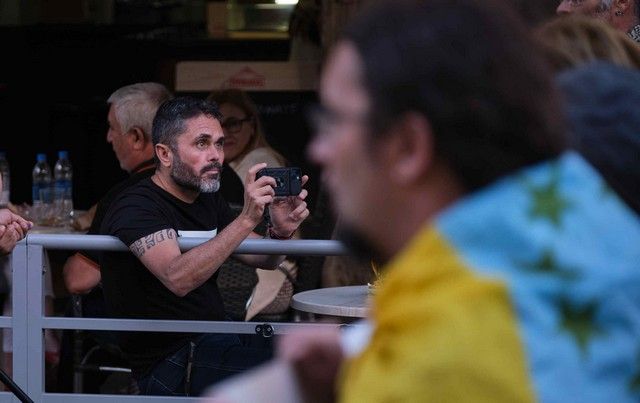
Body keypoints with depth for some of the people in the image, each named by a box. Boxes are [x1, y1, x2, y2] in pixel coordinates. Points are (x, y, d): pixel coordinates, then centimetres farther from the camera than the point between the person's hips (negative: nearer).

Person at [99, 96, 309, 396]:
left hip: (216, 343, 9)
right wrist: (247, 220, -38)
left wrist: (281, 233, -11)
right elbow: (178, 278, -31)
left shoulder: (209, 202, 14)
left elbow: (264, 260, 13)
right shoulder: (136, 207, -14)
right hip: (171, 363, -9)